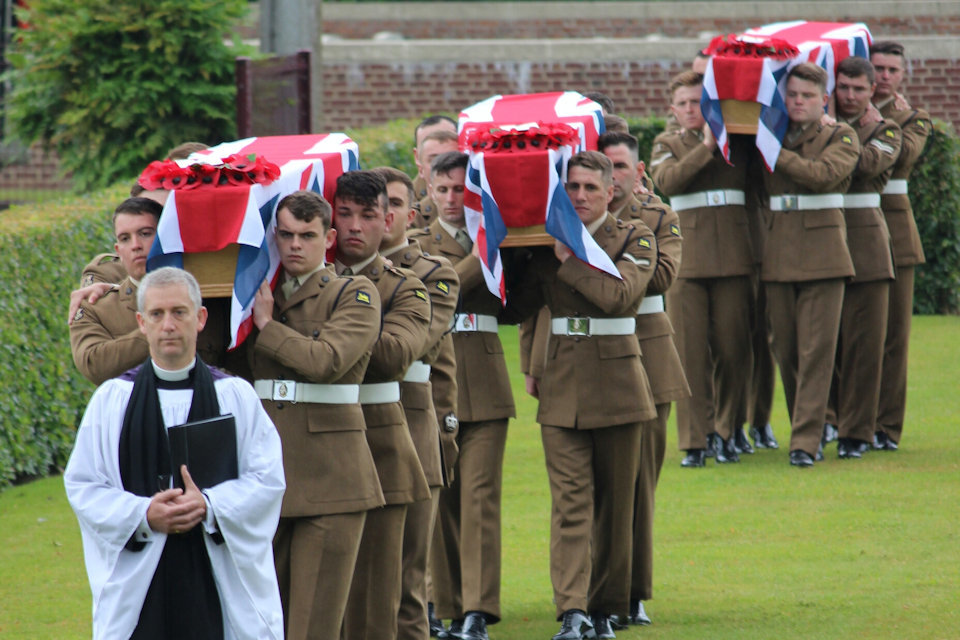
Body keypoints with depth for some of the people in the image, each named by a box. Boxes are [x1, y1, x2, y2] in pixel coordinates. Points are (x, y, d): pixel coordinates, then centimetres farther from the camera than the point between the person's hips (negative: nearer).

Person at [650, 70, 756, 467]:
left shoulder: (739, 141, 13)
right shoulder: (667, 145, 11)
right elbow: (667, 180, -9)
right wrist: (706, 146, -12)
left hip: (733, 256, 1)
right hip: (688, 259, -1)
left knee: (733, 349, 2)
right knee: (690, 351, -4)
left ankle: (727, 433, 17)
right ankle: (694, 441, -1)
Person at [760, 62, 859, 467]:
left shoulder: (840, 137, 3)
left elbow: (824, 173, -15)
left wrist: (776, 153, -14)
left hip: (822, 254, -4)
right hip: (778, 256, 4)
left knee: (816, 350, -8)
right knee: (785, 351, 6)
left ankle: (806, 441, -10)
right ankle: (804, 428, 21)